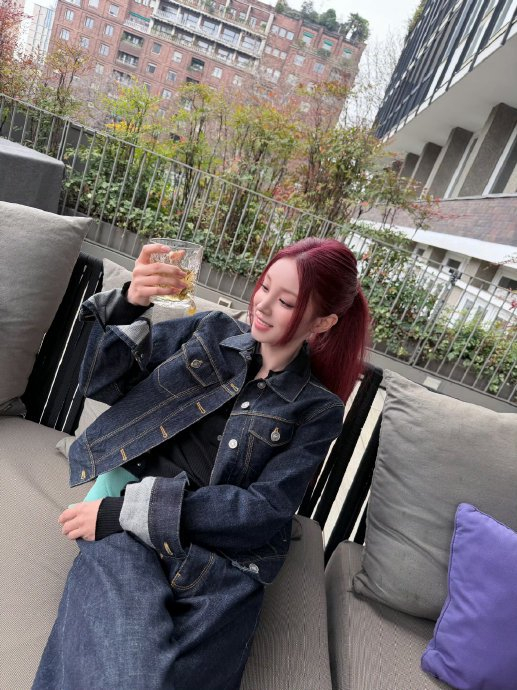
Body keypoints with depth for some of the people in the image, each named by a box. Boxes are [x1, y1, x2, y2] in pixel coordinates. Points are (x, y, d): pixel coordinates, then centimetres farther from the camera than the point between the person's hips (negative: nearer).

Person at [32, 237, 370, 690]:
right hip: (130, 531, 1)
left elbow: (267, 508, -7)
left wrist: (130, 509, -14)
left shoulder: (318, 409, 2)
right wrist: (130, 304, -13)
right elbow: (99, 381, 7)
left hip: (223, 563, 0)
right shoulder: (210, 332, 8)